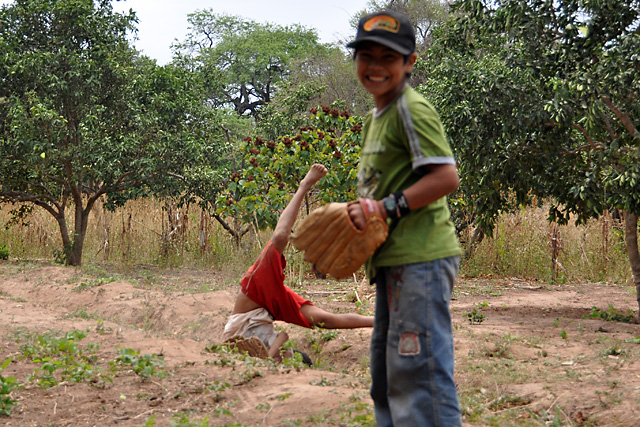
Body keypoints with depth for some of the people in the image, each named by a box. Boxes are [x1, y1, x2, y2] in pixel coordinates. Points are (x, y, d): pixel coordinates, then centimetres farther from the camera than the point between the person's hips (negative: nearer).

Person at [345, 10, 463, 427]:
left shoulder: (412, 110, -11)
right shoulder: (375, 117, 19)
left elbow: (446, 177, -19)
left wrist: (386, 207, -21)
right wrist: (362, 215, 11)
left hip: (421, 260, -10)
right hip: (393, 260, 11)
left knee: (420, 374, -10)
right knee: (386, 375, 18)